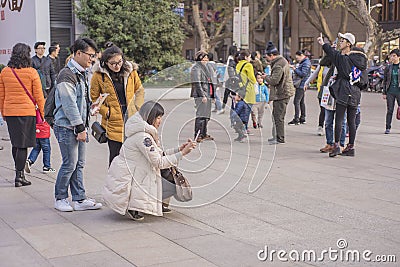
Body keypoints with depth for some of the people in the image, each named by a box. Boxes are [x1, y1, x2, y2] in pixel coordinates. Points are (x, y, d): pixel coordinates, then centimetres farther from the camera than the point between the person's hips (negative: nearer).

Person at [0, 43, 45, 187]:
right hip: (27, 112, -4)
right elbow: (38, 96, -4)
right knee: (23, 145, 1)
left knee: (15, 143, 16)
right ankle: (19, 176, 2)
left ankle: (20, 173, 25)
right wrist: (43, 113, 5)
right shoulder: (31, 72, -7)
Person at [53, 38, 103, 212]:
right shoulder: (67, 75, -15)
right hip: (67, 127, -9)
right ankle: (60, 199, 11)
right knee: (70, 164, -4)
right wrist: (80, 128, -19)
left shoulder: (82, 74, 15)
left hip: (79, 126, 9)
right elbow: (69, 104, -20)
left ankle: (80, 199, 15)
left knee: (79, 164, 10)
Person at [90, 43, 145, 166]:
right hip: (113, 122, -2)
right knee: (115, 156, -1)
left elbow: (139, 90, 16)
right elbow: (94, 99, 3)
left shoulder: (130, 71, 2)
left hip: (131, 119, 3)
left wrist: (137, 108, 5)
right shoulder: (99, 75, -6)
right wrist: (106, 112, -8)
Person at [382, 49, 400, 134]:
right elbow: (385, 81, 12)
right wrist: (384, 93, 7)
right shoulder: (388, 68, 9)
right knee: (389, 110, 2)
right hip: (390, 91, 2)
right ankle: (388, 128, 9)